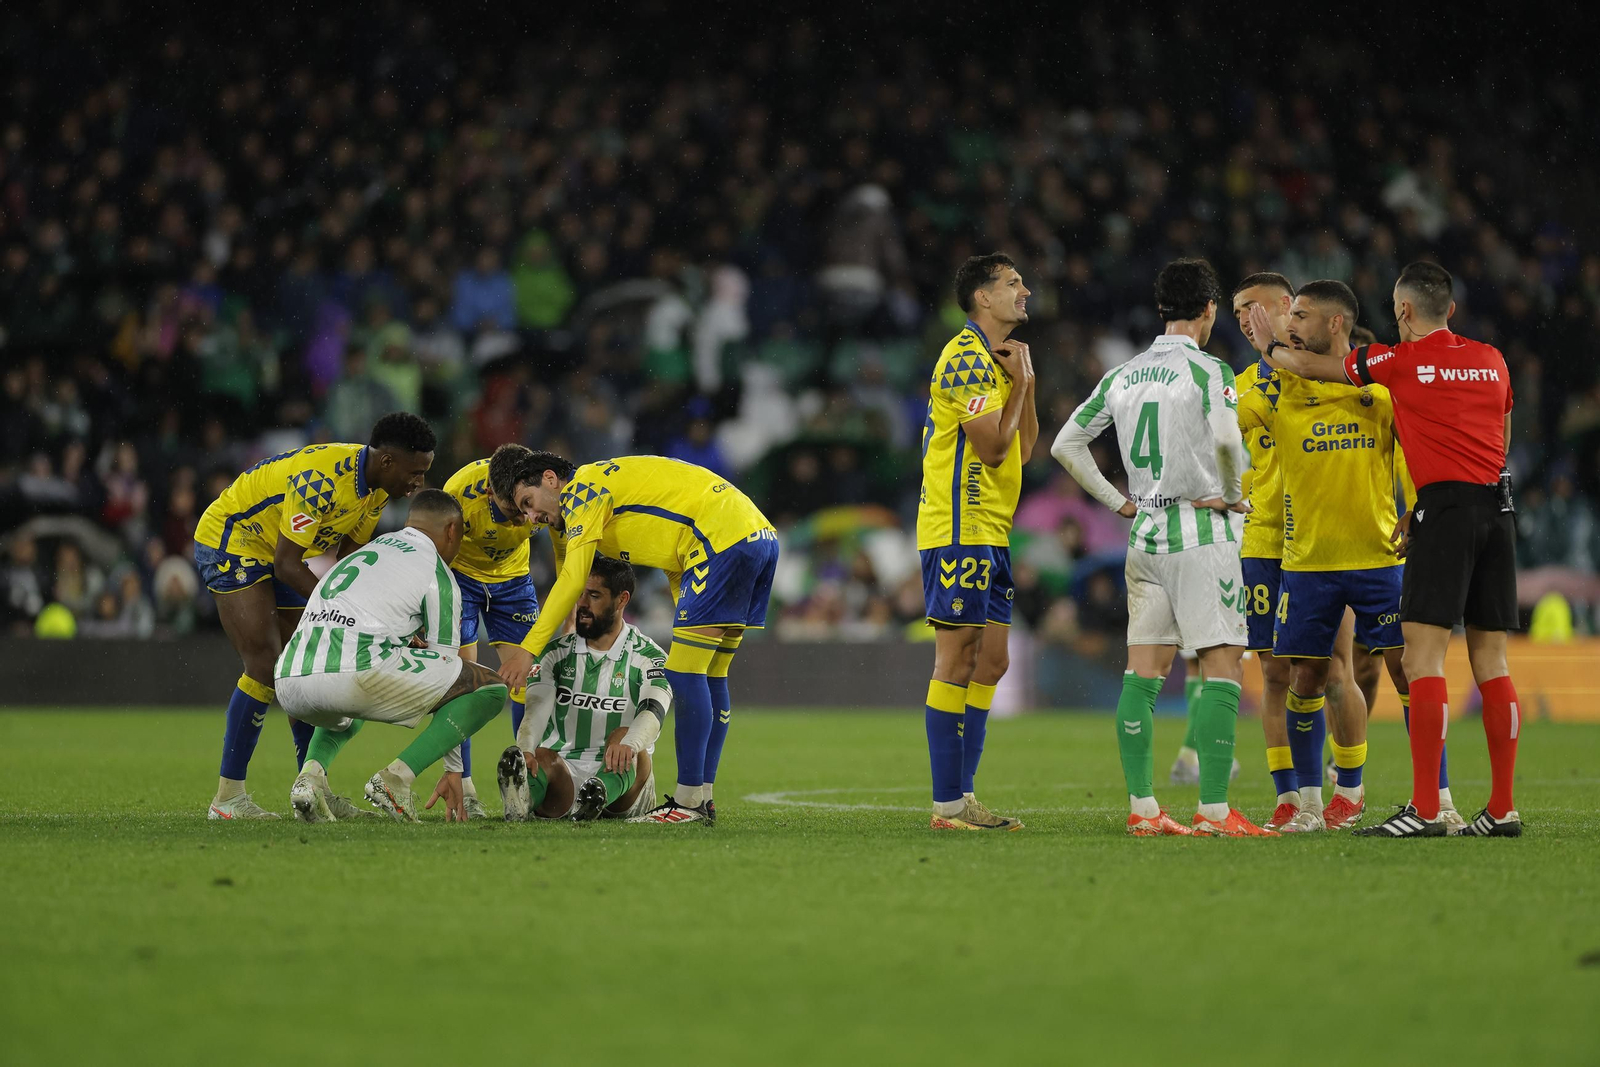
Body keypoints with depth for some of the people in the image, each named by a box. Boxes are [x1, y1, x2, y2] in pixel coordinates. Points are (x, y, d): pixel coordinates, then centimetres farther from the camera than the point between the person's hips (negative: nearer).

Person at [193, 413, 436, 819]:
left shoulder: (377, 485, -5)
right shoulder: (321, 479, -33)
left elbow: (348, 557, 3)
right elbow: (287, 566, -30)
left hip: (278, 553, 9)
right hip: (230, 540, -9)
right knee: (266, 666, -18)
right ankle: (227, 797, -15)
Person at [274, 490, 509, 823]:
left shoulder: (365, 551, 32)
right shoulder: (438, 575, 11)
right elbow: (447, 668, 13)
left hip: (288, 684, 7)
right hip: (355, 676, -7)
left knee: (346, 709, 45)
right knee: (490, 687, 6)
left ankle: (311, 773, 12)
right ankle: (396, 777, -7)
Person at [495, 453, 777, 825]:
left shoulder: (581, 488, -1)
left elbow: (572, 580, -10)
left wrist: (529, 648, -9)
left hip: (723, 540, -10)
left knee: (685, 675, -8)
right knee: (710, 678, 13)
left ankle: (689, 801, -8)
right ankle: (703, 798, 15)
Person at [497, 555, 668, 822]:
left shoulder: (647, 657, 2)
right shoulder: (556, 653, 10)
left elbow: (654, 712, -19)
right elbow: (537, 708, -8)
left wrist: (627, 744, -44)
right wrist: (524, 751, -33)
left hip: (621, 780, -1)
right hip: (564, 772, 1)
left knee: (624, 737, -30)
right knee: (541, 757, -30)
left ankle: (600, 795, -61)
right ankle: (523, 796, -65)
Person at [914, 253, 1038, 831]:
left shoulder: (995, 359, 20)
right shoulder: (967, 357, -13)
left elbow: (1023, 447, 19)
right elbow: (992, 447, -18)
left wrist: (1026, 381, 8)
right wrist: (1020, 381, -7)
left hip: (990, 533, 10)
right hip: (958, 531, -10)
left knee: (989, 662, 9)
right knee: (957, 662, -9)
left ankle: (963, 795, 12)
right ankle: (947, 804, -8)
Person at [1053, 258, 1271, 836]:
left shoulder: (1122, 375, 10)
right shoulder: (1208, 371, -9)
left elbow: (1066, 444, 12)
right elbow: (1225, 440, -26)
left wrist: (1117, 501, 13)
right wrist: (1233, 495, -8)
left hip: (1144, 532, 7)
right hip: (1201, 529, -7)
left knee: (1144, 671, 8)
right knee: (1222, 666, -6)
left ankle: (1142, 807, 8)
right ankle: (1214, 810, -12)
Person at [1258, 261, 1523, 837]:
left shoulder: (1401, 360, -2)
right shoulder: (1492, 359, 14)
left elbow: (1313, 366, 10)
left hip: (1447, 507, -6)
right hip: (1498, 508, 6)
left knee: (1422, 657, -8)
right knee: (1491, 662, 8)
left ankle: (1425, 810, -16)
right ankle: (1502, 808, 6)